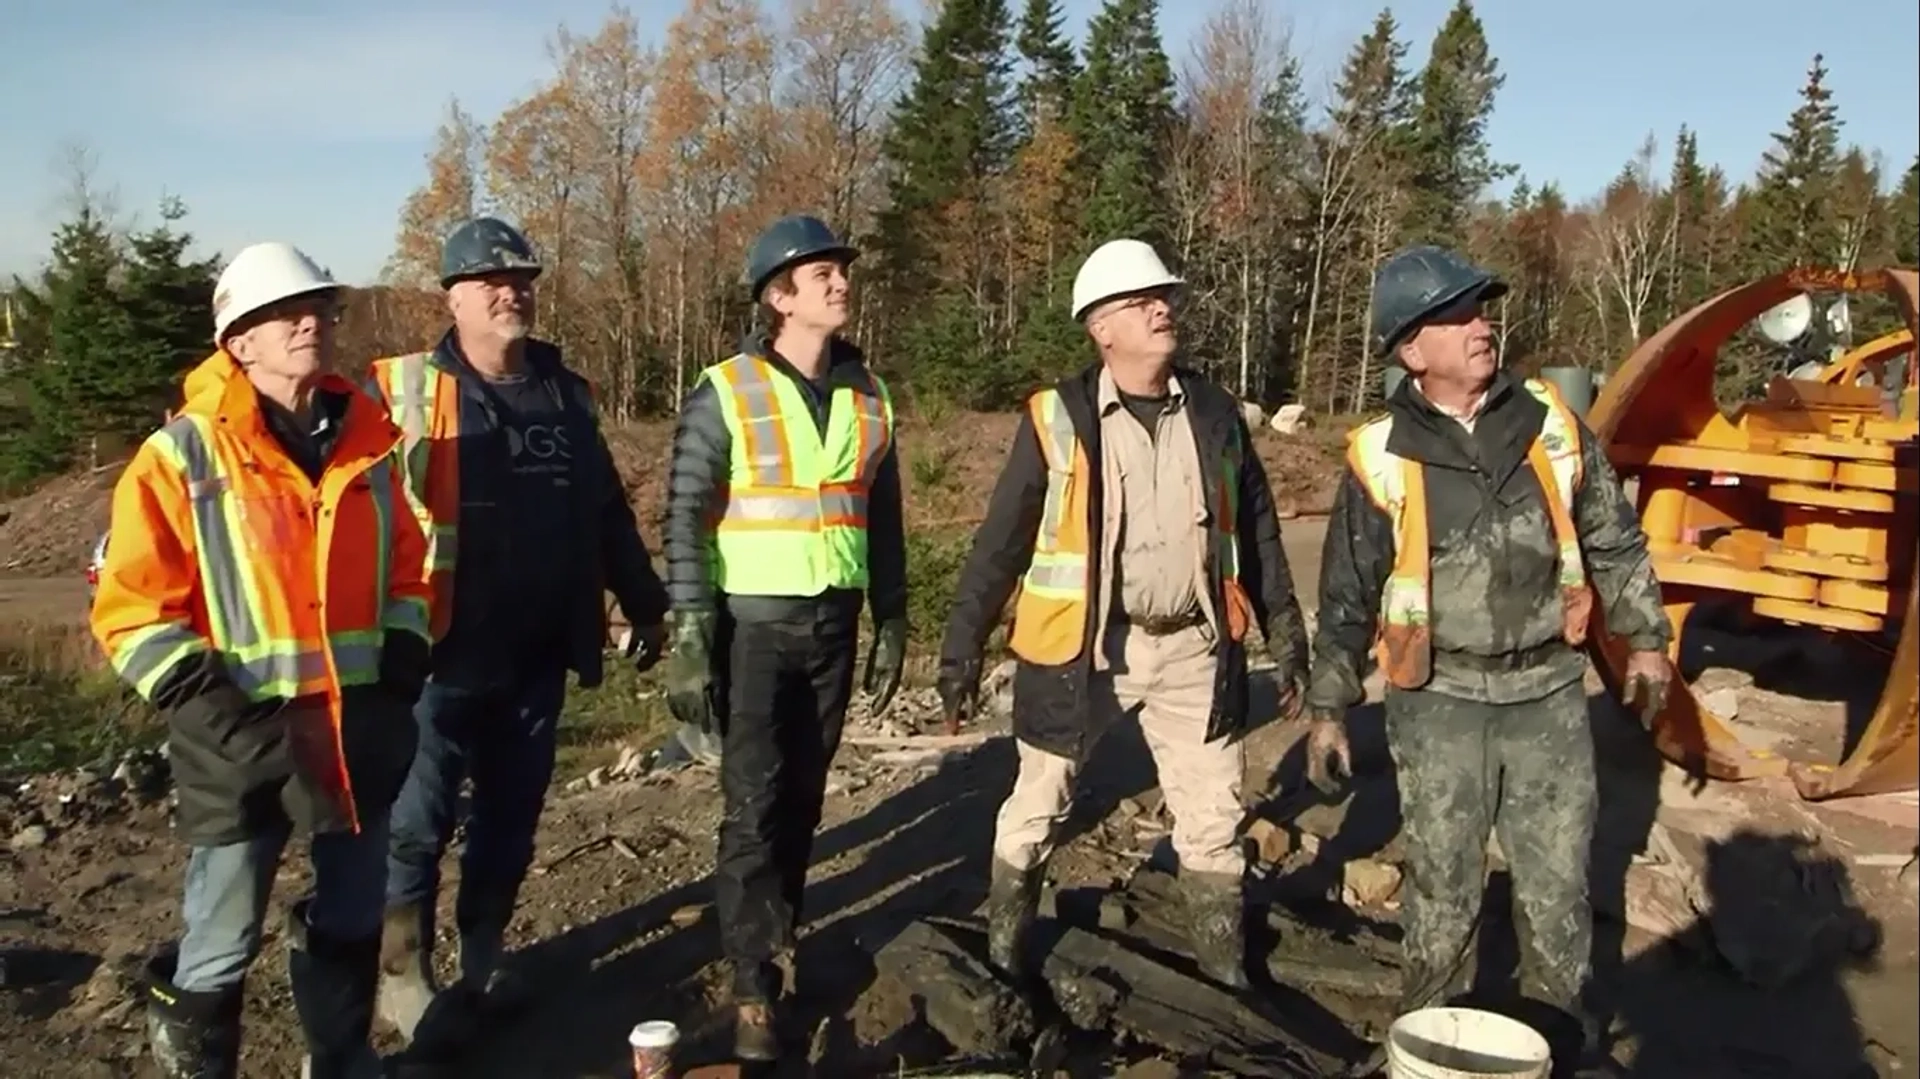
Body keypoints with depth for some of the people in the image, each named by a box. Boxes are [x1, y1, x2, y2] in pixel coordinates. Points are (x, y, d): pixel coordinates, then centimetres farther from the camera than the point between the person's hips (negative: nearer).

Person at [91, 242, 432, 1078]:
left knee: (352, 920, 18)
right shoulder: (182, 456, -9)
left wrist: (401, 672, 3)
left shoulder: (366, 443, 6)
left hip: (359, 728, 5)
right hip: (244, 742, -4)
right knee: (223, 944, 3)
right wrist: (219, 715, -16)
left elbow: (405, 570, 15)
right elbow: (133, 610, -9)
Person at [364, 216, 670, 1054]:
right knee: (416, 825, 4)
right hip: (440, 658, -5)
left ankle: (483, 962, 32)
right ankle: (403, 976, 21)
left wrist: (645, 606, 19)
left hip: (536, 659, 5)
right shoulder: (405, 392, -6)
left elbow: (607, 512, 17)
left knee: (511, 820, 15)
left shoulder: (566, 394, 10)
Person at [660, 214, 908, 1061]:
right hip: (754, 623, -4)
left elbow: (883, 519, 13)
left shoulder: (868, 397, 7)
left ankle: (777, 934, 29)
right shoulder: (725, 393, -8)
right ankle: (754, 990, 4)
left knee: (803, 796, 11)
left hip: (833, 624, 4)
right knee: (754, 806, -5)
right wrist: (689, 636, -13)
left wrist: (892, 623, 12)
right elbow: (685, 520, -9)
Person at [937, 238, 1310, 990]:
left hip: (1193, 647, 3)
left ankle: (1228, 976, 31)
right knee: (1036, 811, 12)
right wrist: (963, 646, -8)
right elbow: (1001, 541, -6)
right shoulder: (1059, 419, -9)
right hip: (1080, 647, -3)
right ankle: (1004, 965, 33)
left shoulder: (1214, 413, 3)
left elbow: (1255, 530, 11)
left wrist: (1285, 632, 11)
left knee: (1214, 821, 12)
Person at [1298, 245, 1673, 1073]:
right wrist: (1326, 706, 1)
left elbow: (1614, 539, 11)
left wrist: (1644, 637, 13)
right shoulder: (1383, 458, -8)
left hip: (1548, 691, 2)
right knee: (1443, 888, 10)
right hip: (1441, 700, -2)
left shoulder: (1549, 422, -1)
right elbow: (1347, 595, -2)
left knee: (1559, 883, 13)